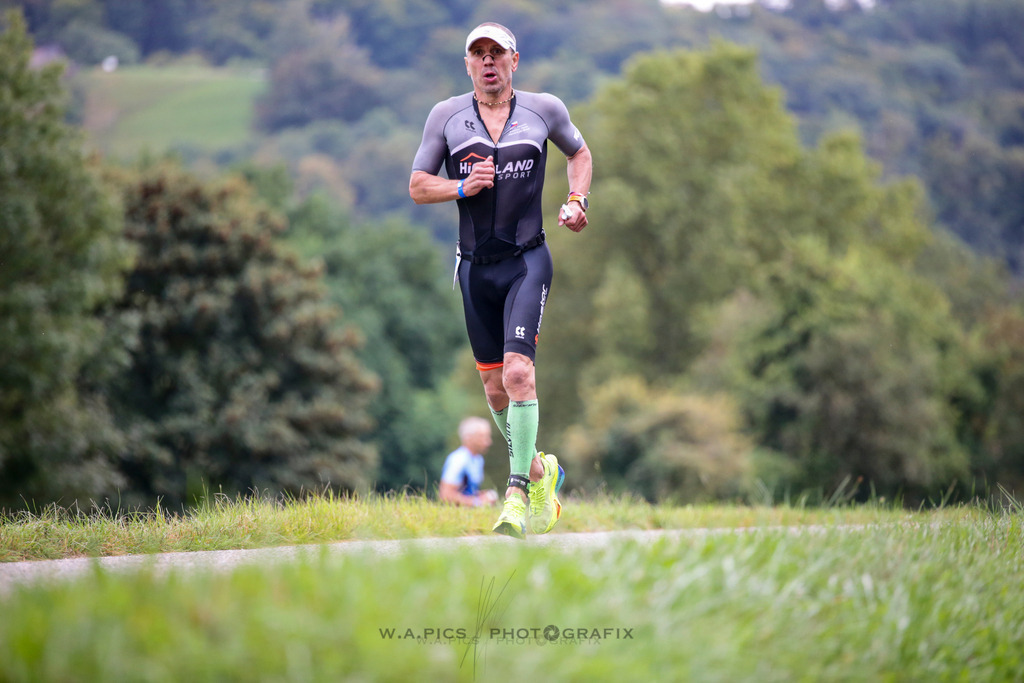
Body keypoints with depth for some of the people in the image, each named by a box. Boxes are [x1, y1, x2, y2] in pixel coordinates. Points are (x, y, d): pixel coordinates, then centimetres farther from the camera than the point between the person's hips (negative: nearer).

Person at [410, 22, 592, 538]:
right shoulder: (446, 116, 4)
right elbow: (417, 186, 8)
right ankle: (540, 472, 31)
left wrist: (577, 200, 4)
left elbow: (579, 152, 22)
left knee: (518, 372, -19)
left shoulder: (543, 109, 4)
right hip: (475, 265, 2)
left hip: (528, 262, -2)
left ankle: (518, 490, -15)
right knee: (495, 388, 8)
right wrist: (462, 187, -11)